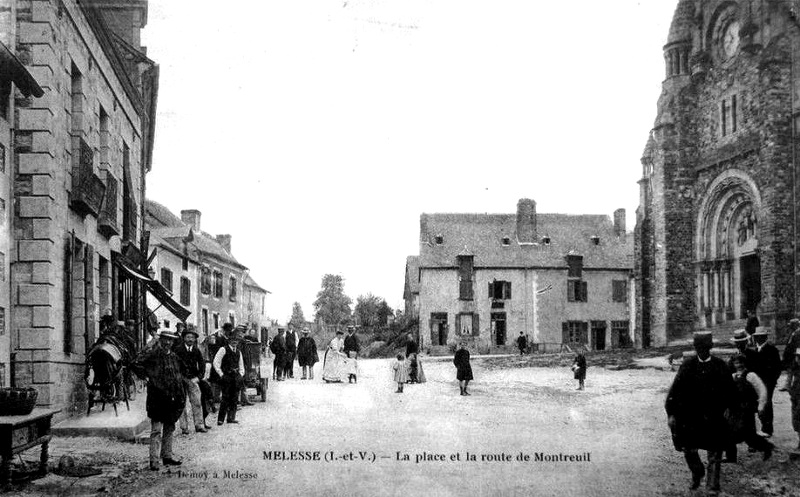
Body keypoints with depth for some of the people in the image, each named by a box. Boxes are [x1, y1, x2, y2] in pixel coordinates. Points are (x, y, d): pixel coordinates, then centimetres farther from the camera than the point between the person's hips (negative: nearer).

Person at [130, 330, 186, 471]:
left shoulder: (174, 356, 14)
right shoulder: (151, 353, -8)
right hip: (157, 397, -7)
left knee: (169, 428, 14)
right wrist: (147, 376, -16)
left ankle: (167, 456, 24)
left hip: (173, 398, 7)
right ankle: (154, 460, -4)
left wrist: (181, 396, 16)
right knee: (157, 430, -7)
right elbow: (135, 365, -18)